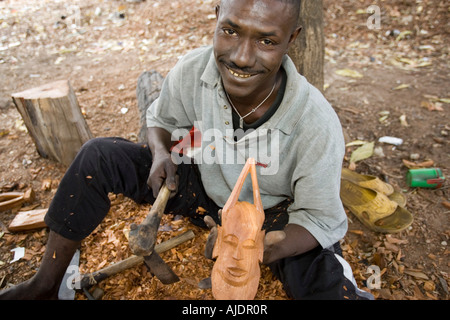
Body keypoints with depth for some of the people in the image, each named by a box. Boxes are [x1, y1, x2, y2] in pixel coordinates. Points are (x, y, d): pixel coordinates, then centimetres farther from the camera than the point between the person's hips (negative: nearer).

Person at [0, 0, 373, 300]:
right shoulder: (192, 71, -20)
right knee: (99, 156, -10)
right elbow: (160, 118, 2)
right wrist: (161, 153, -21)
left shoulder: (318, 125, -29)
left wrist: (259, 249, -38)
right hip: (205, 187, 3)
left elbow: (321, 218, -19)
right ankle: (45, 285, 4)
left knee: (334, 290, -29)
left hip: (273, 214, -2)